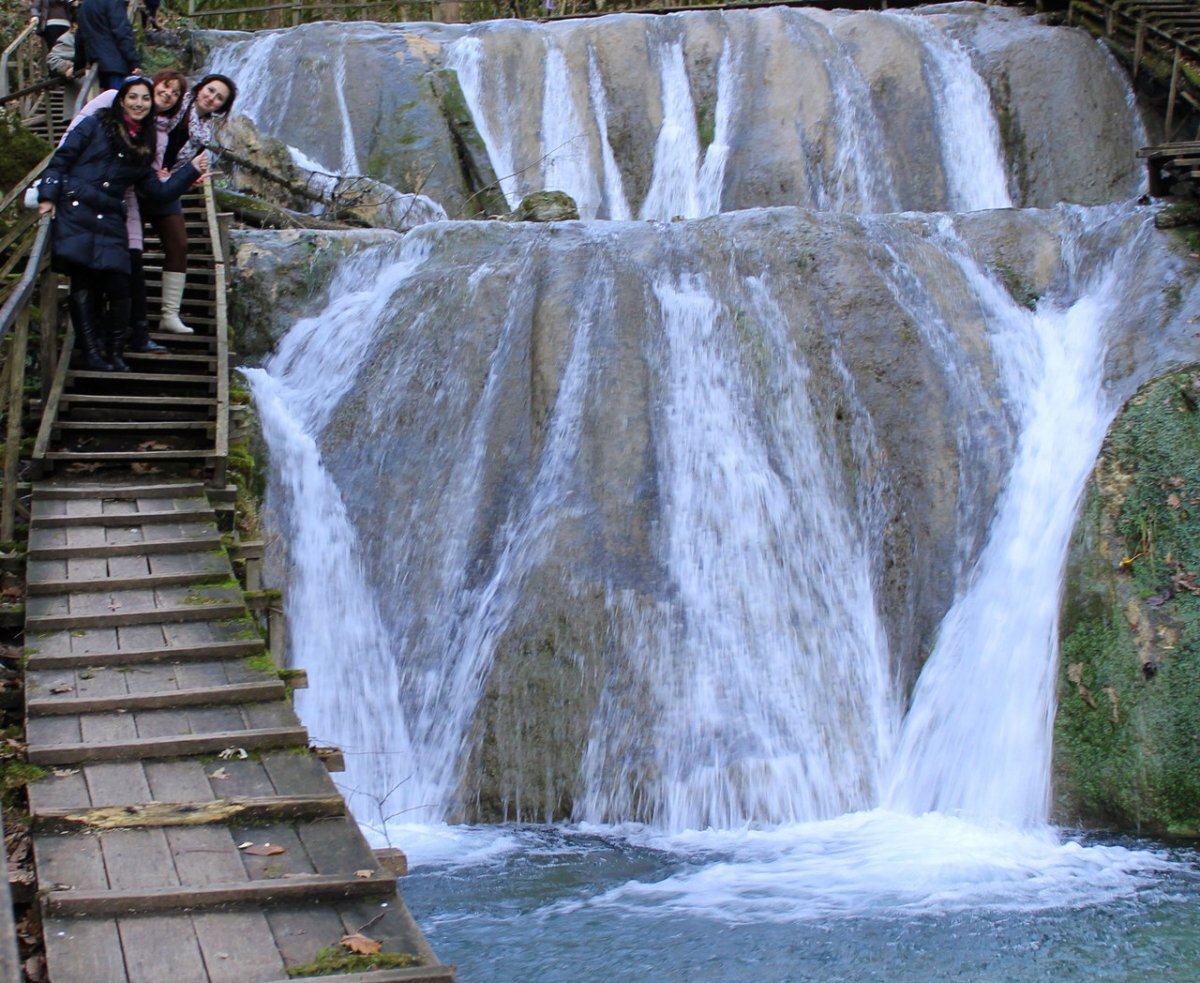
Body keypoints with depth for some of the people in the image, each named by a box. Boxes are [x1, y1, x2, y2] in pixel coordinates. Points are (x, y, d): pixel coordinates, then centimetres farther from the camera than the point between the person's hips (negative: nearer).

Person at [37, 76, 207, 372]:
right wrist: (47, 197, -8)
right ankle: (91, 350, -5)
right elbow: (61, 160, 2)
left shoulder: (143, 149, 20)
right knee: (83, 285, -9)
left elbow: (159, 192, 19)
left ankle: (115, 352, 6)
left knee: (118, 287, -6)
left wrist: (191, 171, 14)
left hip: (110, 223, 4)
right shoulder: (94, 126, 7)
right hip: (74, 214, -4)